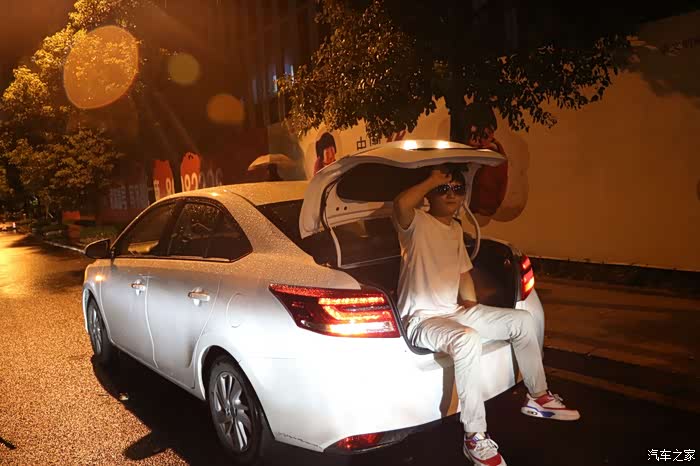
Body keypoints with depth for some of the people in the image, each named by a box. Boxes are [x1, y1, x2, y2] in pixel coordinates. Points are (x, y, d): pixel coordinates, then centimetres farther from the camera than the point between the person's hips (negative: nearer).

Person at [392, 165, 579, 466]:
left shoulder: (456, 229, 14)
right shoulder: (417, 223, -11)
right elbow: (401, 203, -36)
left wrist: (470, 302, 7)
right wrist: (433, 179, -20)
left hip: (454, 312, 9)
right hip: (421, 319, -9)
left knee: (522, 320, 6)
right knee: (467, 340, -39)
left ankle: (538, 397, 23)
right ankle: (475, 438, -26)